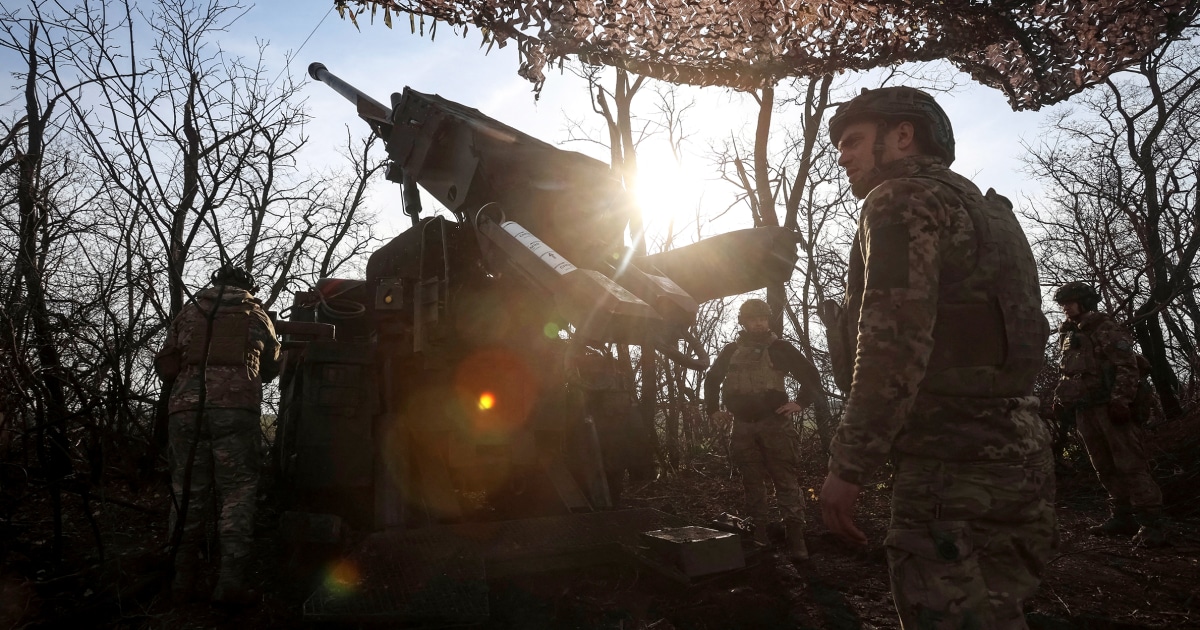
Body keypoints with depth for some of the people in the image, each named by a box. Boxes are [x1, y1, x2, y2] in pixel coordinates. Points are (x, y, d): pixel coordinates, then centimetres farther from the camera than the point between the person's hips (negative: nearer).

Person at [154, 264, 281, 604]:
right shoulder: (256, 314, 16)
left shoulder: (188, 312, 19)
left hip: (186, 408, 2)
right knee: (237, 491, 0)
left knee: (187, 491, 10)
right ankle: (231, 580, -8)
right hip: (236, 408, -2)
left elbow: (165, 366, 17)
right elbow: (271, 366, 26)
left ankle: (184, 580, 12)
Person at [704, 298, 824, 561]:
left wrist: (800, 402, -6)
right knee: (752, 483, 8)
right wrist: (713, 410, 14)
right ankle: (757, 536, 16)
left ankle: (796, 538, -6)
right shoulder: (731, 351, 11)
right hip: (743, 427, 3)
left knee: (787, 481, -7)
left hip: (775, 424, -3)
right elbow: (712, 380, 23)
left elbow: (811, 374, 5)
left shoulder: (779, 348, 2)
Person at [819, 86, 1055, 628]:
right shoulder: (983, 211, 23)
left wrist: (848, 465, -17)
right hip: (1014, 456, 10)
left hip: (956, 466, -10)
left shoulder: (905, 199, -6)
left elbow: (895, 339, -20)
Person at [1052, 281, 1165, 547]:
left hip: (1111, 408, -8)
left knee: (1131, 466, -8)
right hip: (1085, 412, 8)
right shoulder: (1069, 335, 18)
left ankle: (1151, 523, -5)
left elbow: (1127, 367, -12)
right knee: (1105, 468, 11)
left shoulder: (1106, 328, -5)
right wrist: (1060, 400, 14)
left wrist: (1120, 400, -21)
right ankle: (1122, 518, 18)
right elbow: (1067, 375, 24)